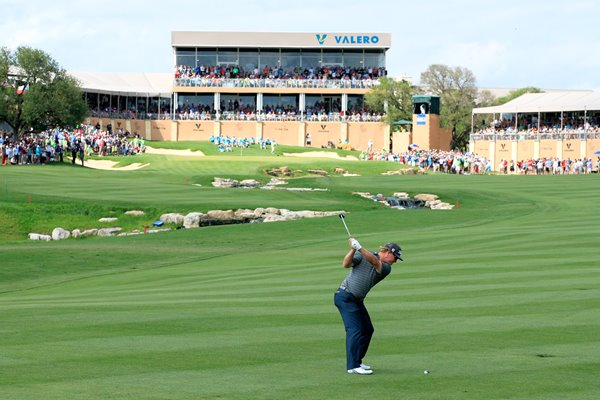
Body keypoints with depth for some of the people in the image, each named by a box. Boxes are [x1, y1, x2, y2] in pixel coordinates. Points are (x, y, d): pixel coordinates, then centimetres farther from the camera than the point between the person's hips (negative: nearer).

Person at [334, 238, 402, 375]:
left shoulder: (386, 268, 2)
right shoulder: (362, 256, -5)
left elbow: (375, 262, -19)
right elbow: (346, 264, -16)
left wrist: (360, 248, -32)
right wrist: (353, 250, -31)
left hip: (357, 300, 7)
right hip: (345, 296, -7)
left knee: (367, 330, 10)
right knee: (355, 330, -15)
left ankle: (356, 361, 22)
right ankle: (353, 366, -19)